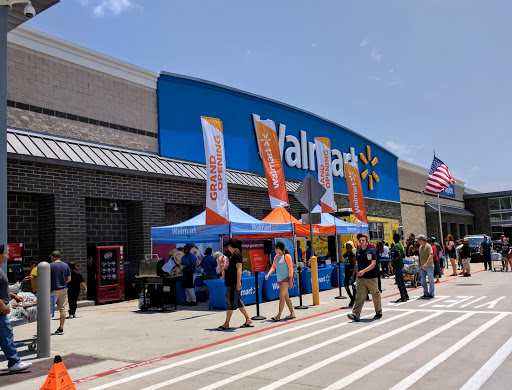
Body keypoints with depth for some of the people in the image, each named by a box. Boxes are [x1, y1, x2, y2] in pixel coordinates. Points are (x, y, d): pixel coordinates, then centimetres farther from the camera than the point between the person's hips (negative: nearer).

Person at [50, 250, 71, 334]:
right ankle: (61, 328, 7)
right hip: (63, 290, 4)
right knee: (63, 309, 5)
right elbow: (69, 279, 7)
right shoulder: (66, 265, 6)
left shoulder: (50, 266, -7)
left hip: (53, 290, -4)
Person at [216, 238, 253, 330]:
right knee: (239, 302, 13)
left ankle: (226, 324, 2)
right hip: (231, 283, 10)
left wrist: (238, 282, -27)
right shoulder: (234, 254, 17)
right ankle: (248, 320, 17)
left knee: (230, 302, -4)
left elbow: (239, 268, -22)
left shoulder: (236, 254, -14)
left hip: (233, 284, -10)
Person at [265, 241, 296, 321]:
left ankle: (278, 316, -12)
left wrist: (290, 280, -15)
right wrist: (268, 274, -2)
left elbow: (290, 268, -10)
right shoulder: (276, 257, 13)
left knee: (281, 296, -12)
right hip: (279, 279, 8)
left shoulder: (287, 256, -8)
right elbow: (273, 267, 15)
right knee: (286, 297, 11)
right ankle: (292, 313, 20)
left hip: (286, 279, -8)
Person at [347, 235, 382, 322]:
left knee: (376, 295, 11)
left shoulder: (372, 251, -6)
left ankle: (379, 313, 29)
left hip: (371, 278, -3)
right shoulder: (358, 252, 10)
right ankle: (356, 315, -12)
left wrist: (364, 271, -27)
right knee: (359, 296, -6)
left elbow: (373, 264, -16)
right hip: (361, 279, 4)